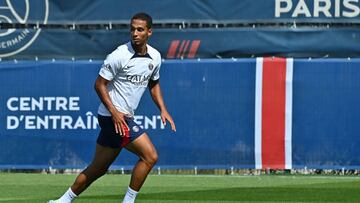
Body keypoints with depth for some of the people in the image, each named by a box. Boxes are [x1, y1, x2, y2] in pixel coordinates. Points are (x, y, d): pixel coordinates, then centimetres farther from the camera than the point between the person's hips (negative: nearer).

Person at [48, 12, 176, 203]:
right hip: (113, 116, -8)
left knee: (98, 168, 14)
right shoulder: (119, 56, -17)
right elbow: (99, 84, -12)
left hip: (125, 117, 8)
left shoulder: (155, 57, 5)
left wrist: (163, 110, 10)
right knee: (149, 156, -13)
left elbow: (154, 84, 22)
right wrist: (114, 112, -21)